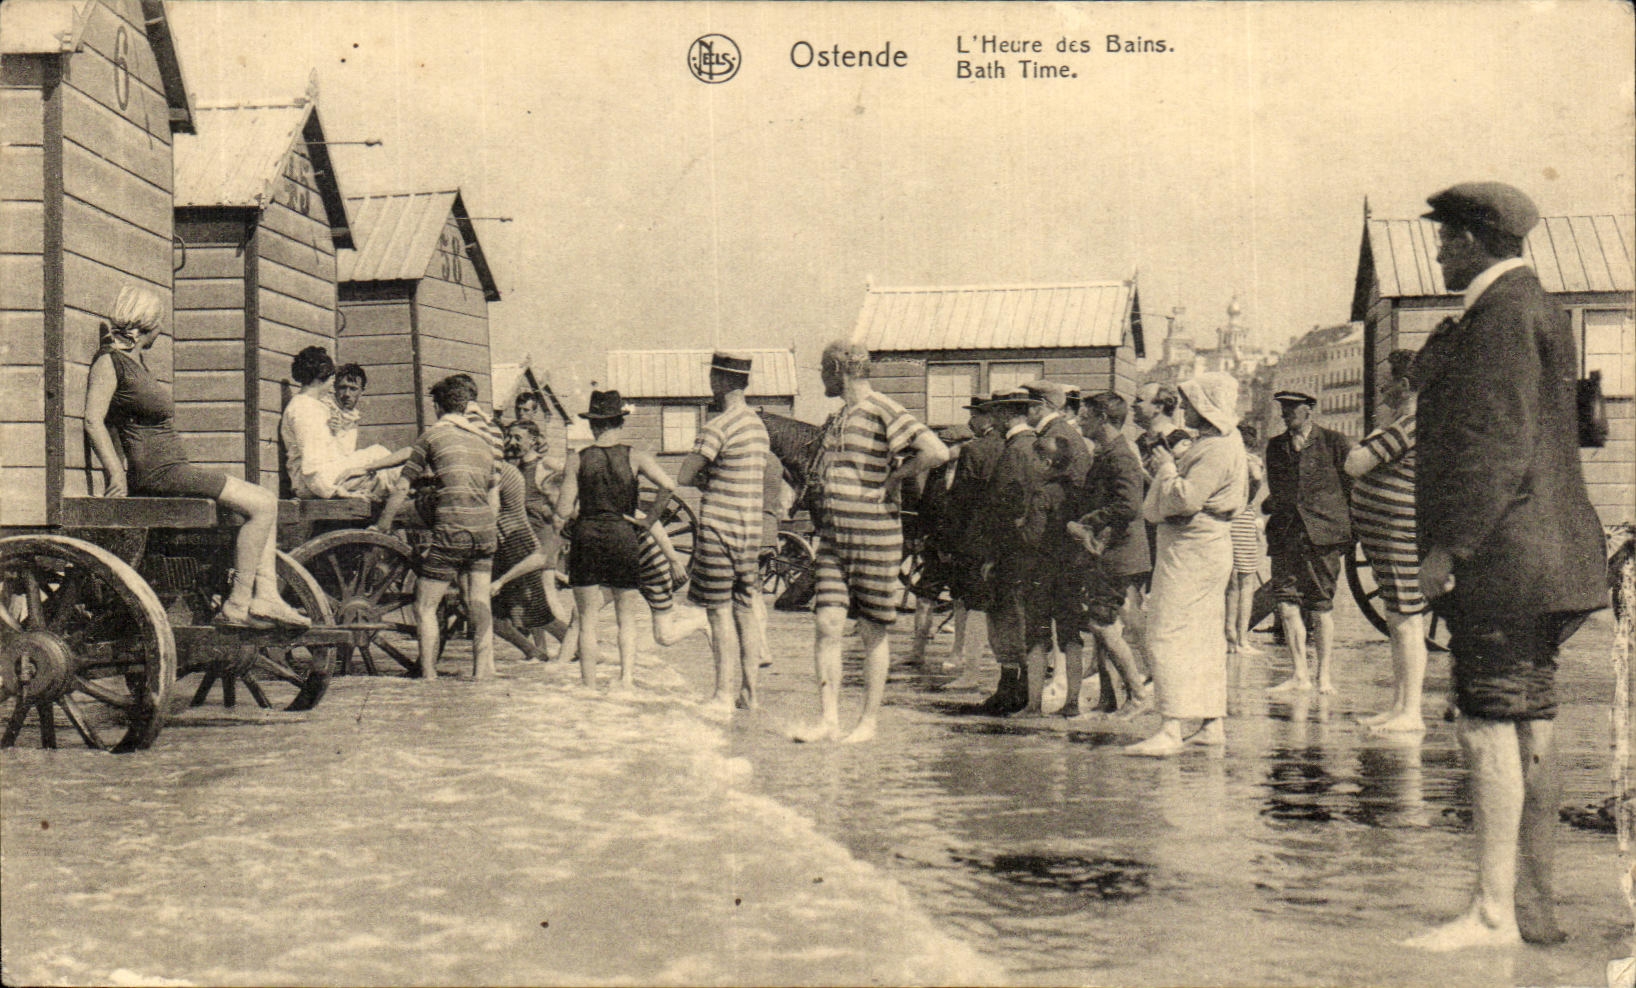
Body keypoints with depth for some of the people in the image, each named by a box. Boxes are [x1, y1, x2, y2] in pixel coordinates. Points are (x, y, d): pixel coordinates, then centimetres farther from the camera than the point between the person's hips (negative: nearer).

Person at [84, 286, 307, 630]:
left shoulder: (135, 361, 21)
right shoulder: (110, 360, -7)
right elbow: (93, 421, -17)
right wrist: (117, 475, -23)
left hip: (173, 469, 10)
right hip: (157, 471, -10)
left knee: (264, 502, 8)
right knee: (262, 504, -16)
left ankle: (265, 598, -3)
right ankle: (236, 606, -15)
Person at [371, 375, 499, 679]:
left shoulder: (433, 434, 2)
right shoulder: (483, 438, 17)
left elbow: (402, 487, 3)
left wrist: (381, 526, 11)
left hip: (453, 528, -5)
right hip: (486, 526, 6)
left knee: (425, 606, 2)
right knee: (478, 603, 8)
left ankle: (428, 676, -1)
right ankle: (483, 670, 6)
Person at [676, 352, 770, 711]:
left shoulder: (718, 426, -13)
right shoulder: (758, 425, 12)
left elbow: (683, 477, -13)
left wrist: (705, 479, 6)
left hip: (719, 526, -7)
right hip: (751, 527, 8)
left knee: (720, 612, -3)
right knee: (746, 610, 11)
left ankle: (723, 694, -1)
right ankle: (750, 692, 13)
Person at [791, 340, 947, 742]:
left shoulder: (883, 411, -11)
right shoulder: (836, 419, 15)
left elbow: (936, 451, -23)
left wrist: (889, 482, -15)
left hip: (874, 538, -7)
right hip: (832, 539, 7)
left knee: (873, 632, 4)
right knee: (827, 625, -2)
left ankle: (870, 720, 13)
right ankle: (829, 719, 1)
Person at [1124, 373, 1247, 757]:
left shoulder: (1217, 450, -18)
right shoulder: (1217, 442, 16)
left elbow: (1185, 499, -25)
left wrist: (1166, 468, -10)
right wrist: (1169, 466, 7)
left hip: (1191, 549, -11)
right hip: (1208, 548, 11)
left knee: (1168, 637, -12)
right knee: (1205, 637, 13)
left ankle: (1170, 731, -15)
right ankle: (1212, 724, 19)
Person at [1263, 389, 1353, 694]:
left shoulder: (1334, 442, 2)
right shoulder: (1275, 446, 16)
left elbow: (1354, 481, 3)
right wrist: (1272, 504, 4)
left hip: (1322, 531, -4)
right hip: (1286, 532, 4)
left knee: (1321, 605, -1)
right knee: (1286, 601, -3)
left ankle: (1324, 676, 7)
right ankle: (1300, 675, 4)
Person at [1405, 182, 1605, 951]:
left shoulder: (1503, 313, -11)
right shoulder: (1533, 307, 22)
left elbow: (1496, 447, -20)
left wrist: (1449, 548, -20)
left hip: (1502, 556, -11)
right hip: (1537, 558, 11)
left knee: (1489, 728, -9)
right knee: (1528, 729, 10)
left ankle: (1494, 912, -7)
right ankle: (1532, 906, 15)